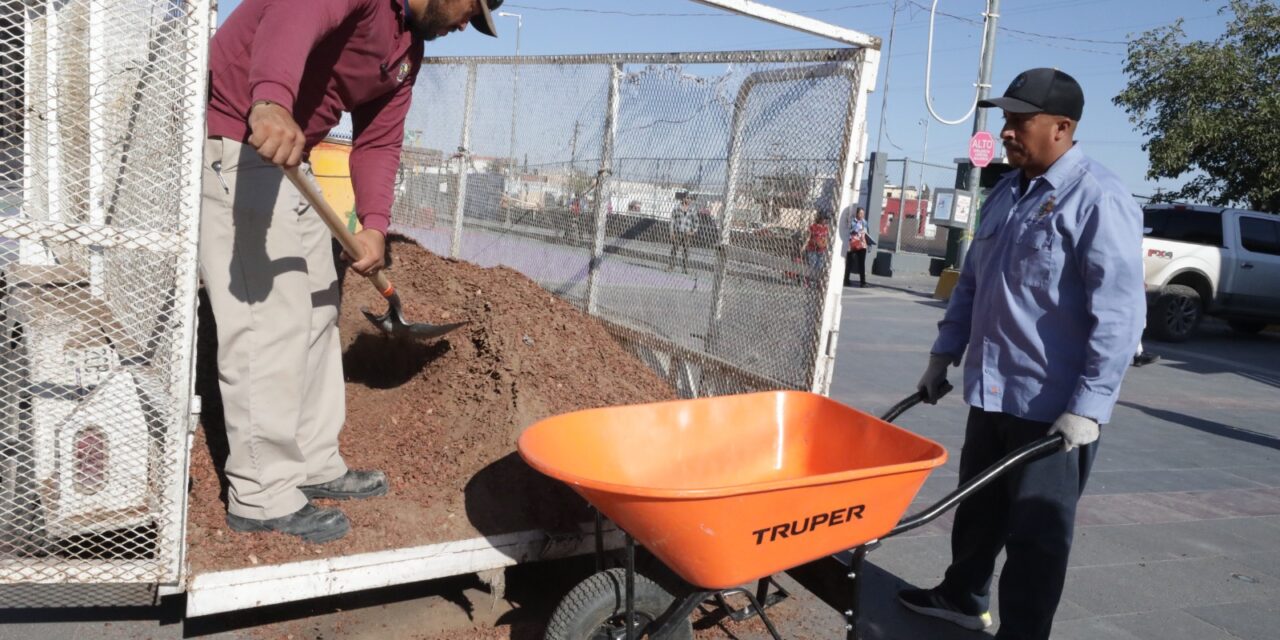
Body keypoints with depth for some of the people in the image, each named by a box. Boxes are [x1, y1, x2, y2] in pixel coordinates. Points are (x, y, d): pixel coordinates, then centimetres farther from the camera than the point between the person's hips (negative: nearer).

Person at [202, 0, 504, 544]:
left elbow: (378, 143, 9)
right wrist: (271, 101, -58)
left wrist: (374, 226, -7)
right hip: (231, 144, -10)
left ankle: (314, 466, 26)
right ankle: (261, 497, 1)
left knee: (317, 313, 14)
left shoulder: (409, 50, 13)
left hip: (288, 157, 10)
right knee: (271, 322, -11)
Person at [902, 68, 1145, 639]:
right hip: (992, 392, 8)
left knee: (1037, 532, 5)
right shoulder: (1005, 192, 10)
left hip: (1054, 406, -8)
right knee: (977, 508, 22)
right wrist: (945, 353, 17)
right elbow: (971, 281, 18)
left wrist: (1090, 406, -24)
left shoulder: (1098, 199, -15)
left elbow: (1119, 315, -20)